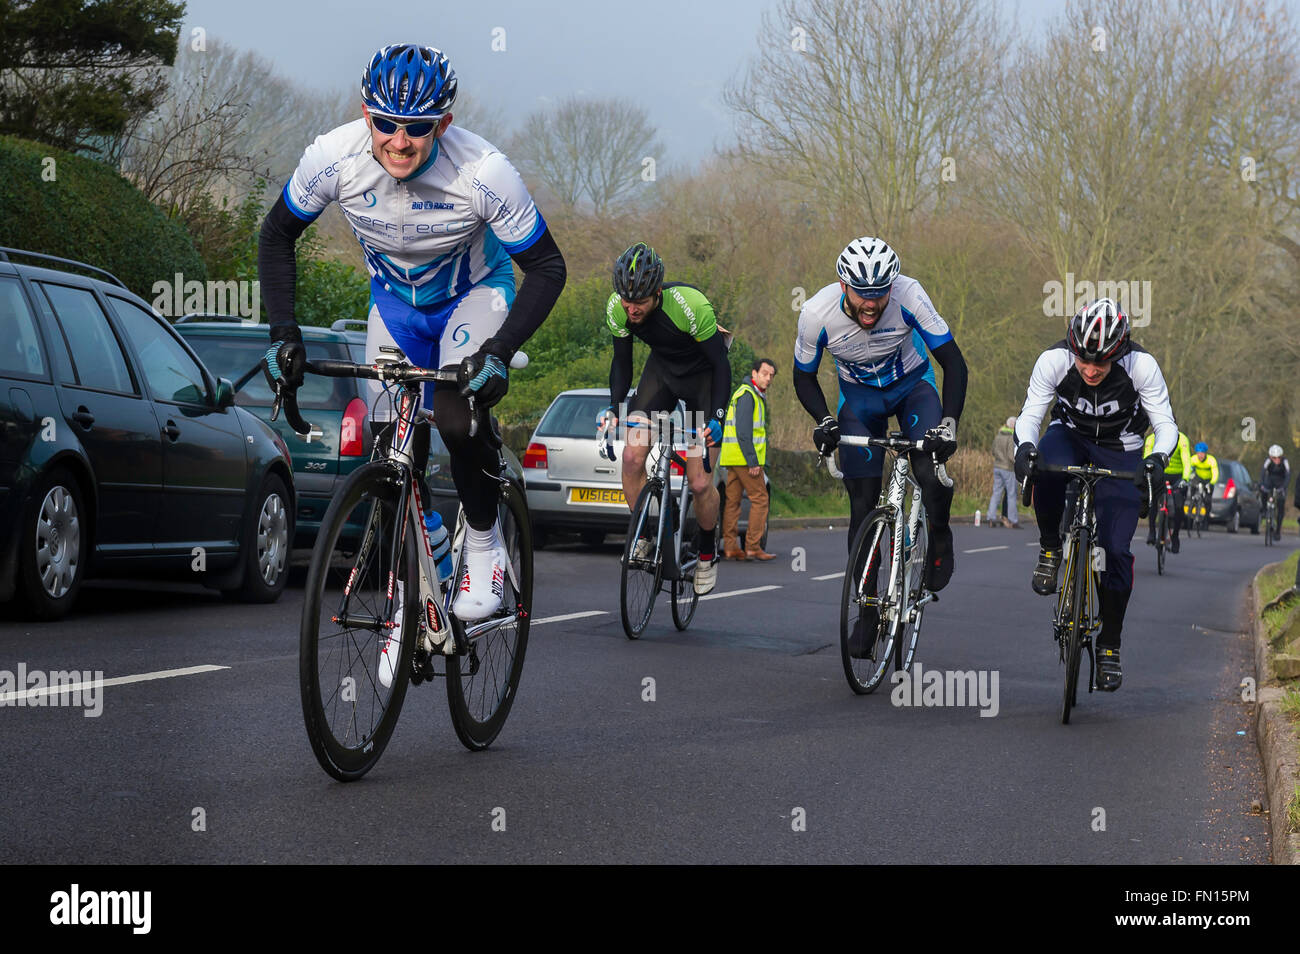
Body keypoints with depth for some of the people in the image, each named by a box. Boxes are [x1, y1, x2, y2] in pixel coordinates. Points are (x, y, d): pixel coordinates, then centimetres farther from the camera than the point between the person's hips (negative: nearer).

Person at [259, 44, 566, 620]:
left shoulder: (483, 172, -34)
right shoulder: (333, 158, -27)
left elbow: (547, 267, -24)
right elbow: (277, 236, -9)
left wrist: (499, 352, -36)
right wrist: (283, 333, -19)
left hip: (475, 292, -3)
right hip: (394, 298, 3)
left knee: (457, 418, -28)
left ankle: (485, 546, -3)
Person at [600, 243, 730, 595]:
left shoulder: (690, 305, -36)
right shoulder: (617, 308, -22)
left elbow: (721, 364, -24)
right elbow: (621, 362, -5)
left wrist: (717, 417, -33)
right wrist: (613, 409, -18)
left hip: (702, 373, -4)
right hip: (662, 368, 4)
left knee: (699, 482, -9)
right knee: (632, 456, -17)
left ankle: (707, 555, 16)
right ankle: (642, 537, 4)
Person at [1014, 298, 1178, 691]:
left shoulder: (1141, 365, -28)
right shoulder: (1054, 360, -27)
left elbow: (1166, 425, -23)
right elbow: (1030, 413, -21)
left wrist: (1157, 458, -44)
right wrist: (1025, 446, -43)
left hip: (1120, 451, -1)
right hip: (1070, 434, 1)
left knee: (1115, 549, -11)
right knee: (1046, 466, -38)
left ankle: (1110, 644, 6)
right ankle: (1050, 548, -11)